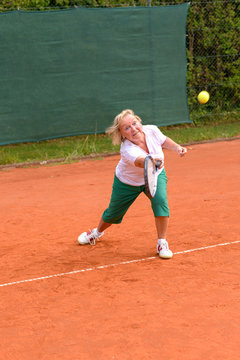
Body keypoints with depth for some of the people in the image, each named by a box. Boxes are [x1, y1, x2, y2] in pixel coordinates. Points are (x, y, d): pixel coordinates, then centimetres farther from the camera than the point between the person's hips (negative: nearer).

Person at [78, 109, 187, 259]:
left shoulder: (152, 130, -26)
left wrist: (177, 147, -16)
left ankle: (162, 243, -12)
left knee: (160, 201, -28)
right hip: (128, 183, -2)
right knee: (113, 214, 15)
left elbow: (164, 141, -1)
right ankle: (98, 232, 51)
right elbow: (140, 161, -64)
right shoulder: (127, 150, -42)